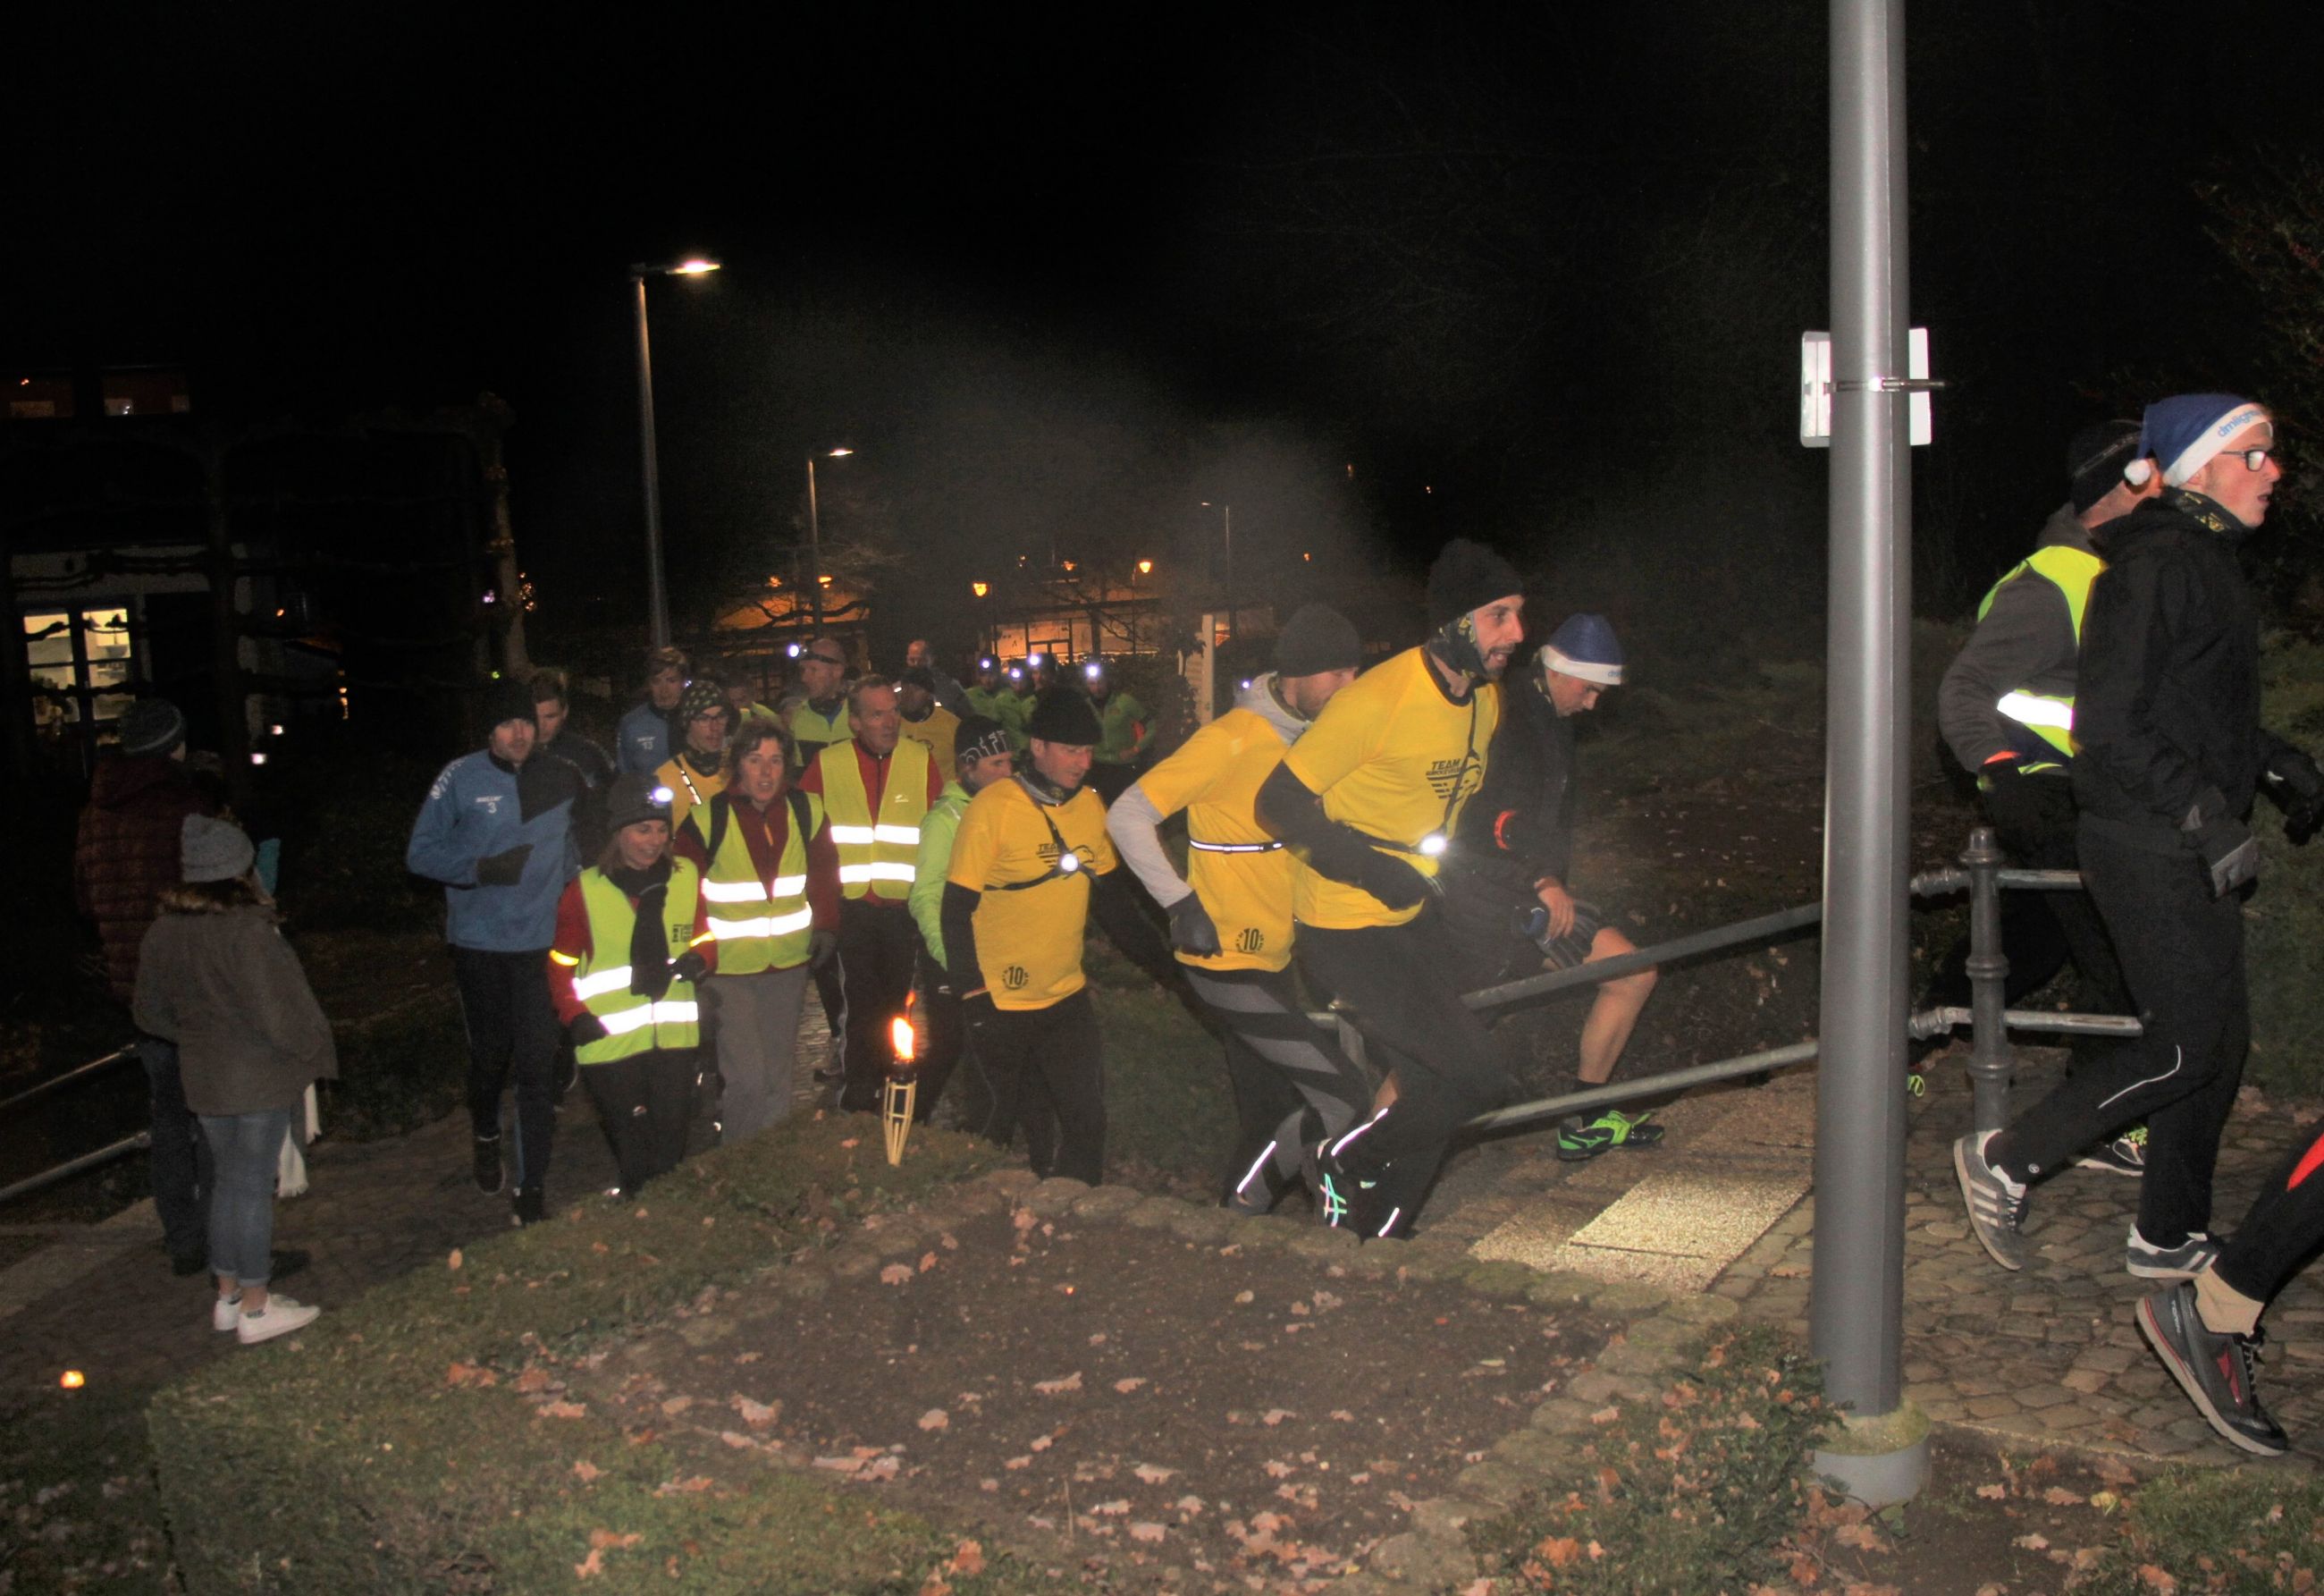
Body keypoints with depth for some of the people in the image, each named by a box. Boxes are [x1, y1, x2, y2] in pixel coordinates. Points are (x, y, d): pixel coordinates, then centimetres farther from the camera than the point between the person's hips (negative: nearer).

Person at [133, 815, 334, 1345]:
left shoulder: (162, 933, 0)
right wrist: (315, 1053, -6)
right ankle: (255, 1308, 10)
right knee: (254, 1185, 2)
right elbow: (281, 1011, -21)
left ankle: (227, 1295, 28)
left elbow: (151, 1013, 11)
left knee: (229, 1181, 18)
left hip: (203, 1077, 7)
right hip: (260, 1077, -7)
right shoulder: (248, 932, -23)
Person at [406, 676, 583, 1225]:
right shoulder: (461, 778, -4)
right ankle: (486, 1138, 44)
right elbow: (420, 853, -3)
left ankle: (532, 1185, 3)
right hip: (480, 945, 0)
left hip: (543, 941, 1)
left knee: (538, 1065, -5)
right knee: (490, 1054, 14)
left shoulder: (563, 778, 2)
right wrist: (482, 869, -16)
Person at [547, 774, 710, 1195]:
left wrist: (700, 959, -8)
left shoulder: (687, 878, 4)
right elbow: (561, 963, 5)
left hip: (675, 1037, 2)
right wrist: (575, 1016, -8)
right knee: (633, 1154, 5)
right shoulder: (585, 890, -2)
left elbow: (705, 935, 15)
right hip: (610, 1044, -2)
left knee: (671, 1148, 7)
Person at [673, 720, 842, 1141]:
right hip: (728, 968, -4)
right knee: (745, 1077, -9)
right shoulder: (707, 819, -11)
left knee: (777, 1075, 15)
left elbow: (824, 874, 14)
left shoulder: (806, 811, 1)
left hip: (789, 964, 4)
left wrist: (826, 928, 4)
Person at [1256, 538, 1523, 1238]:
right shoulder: (1381, 696, -23)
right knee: (1478, 1081, -12)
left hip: (1411, 924, 9)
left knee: (1435, 1090, 13)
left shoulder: (1486, 697, 3)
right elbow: (1280, 802, -19)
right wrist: (1372, 869, -23)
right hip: (1345, 933, -9)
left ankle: (1378, 1235, 31)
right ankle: (1345, 1164, 9)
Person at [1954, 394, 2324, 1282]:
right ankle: (2006, 1160, 4)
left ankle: (2169, 1238, 22)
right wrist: (2208, 817, -27)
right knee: (2187, 1044, -8)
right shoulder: (2156, 566, -16)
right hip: (2149, 847, -10)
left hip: (2186, 844, 10)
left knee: (2220, 1037, 12)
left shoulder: (2204, 560, 17)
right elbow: (2111, 724, -23)